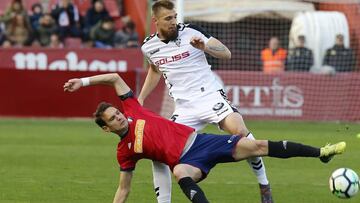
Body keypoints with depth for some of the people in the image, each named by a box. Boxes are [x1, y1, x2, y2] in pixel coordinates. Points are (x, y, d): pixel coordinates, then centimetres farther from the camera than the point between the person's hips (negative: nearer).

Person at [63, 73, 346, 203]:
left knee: (257, 146, -9)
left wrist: (83, 81, 3)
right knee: (181, 173, -43)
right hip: (187, 160, -3)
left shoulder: (132, 110, 7)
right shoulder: (125, 151, 4)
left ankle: (321, 152, -6)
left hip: (199, 140, 3)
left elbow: (115, 78, 9)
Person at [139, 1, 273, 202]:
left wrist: (205, 47, -25)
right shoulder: (149, 46, 6)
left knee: (240, 131, -27)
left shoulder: (190, 31, -6)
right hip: (184, 107, 4)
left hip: (210, 95, -4)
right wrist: (140, 99, 23)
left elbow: (226, 54, -7)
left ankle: (264, 186, -12)